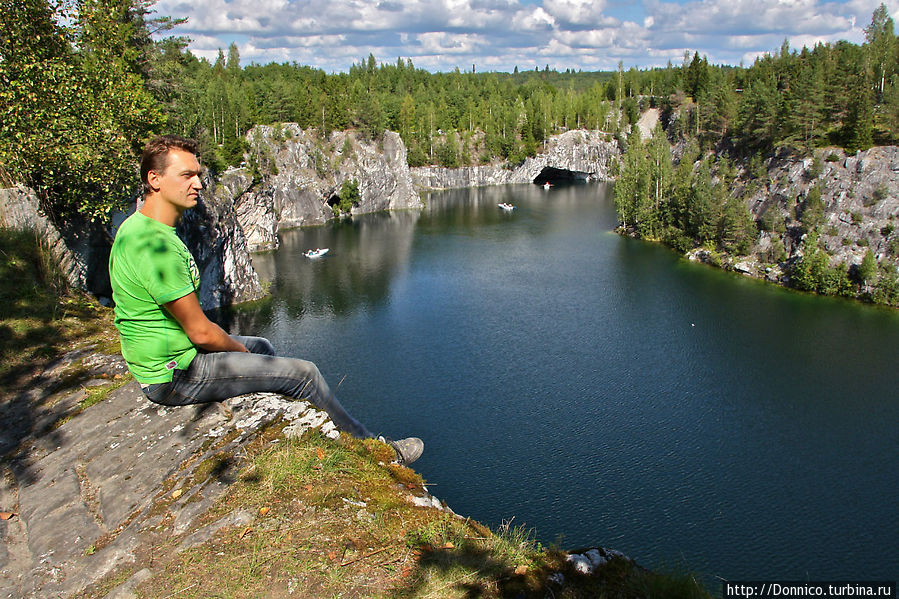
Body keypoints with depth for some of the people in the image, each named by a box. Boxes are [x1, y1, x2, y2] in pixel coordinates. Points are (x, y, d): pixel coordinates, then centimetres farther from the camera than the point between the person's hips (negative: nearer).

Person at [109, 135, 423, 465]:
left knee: (261, 346, 28)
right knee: (304, 373, -8)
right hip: (176, 375, -11)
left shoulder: (137, 227, 6)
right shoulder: (156, 245, -28)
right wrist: (241, 351, -3)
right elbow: (201, 331, -23)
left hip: (159, 358, 11)